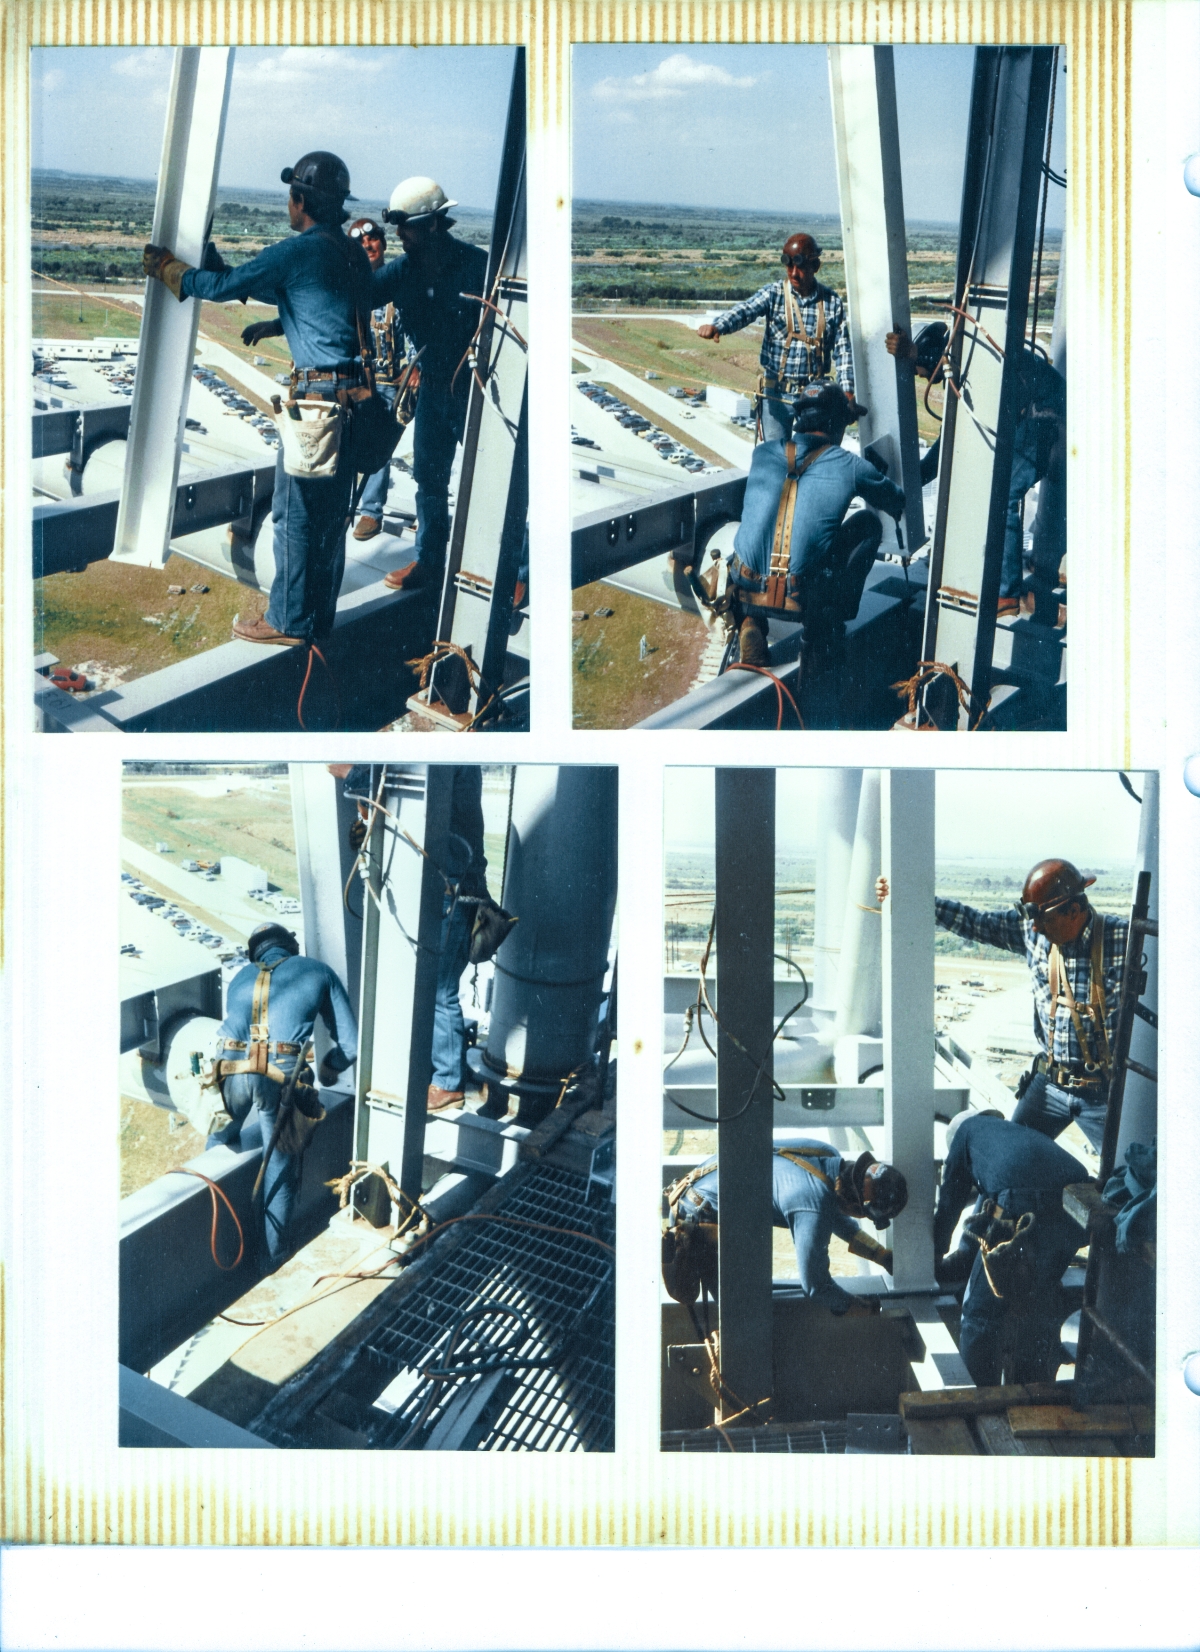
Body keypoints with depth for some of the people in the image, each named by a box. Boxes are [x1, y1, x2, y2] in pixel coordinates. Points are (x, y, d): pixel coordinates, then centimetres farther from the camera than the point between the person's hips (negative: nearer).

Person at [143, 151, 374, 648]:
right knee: (331, 510, 13)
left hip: (318, 395, -8)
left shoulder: (298, 251, -11)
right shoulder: (354, 254, 12)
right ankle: (320, 615, 21)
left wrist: (167, 269, 10)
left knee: (295, 512, 1)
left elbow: (223, 286, -5)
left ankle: (289, 620, 8)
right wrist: (276, 325, 25)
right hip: (354, 393, 8)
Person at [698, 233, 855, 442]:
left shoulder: (831, 301, 2)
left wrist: (847, 390, -11)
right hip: (776, 393, -1)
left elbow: (842, 350, 1)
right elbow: (744, 311, -21)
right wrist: (717, 326, -42)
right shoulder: (773, 293, -2)